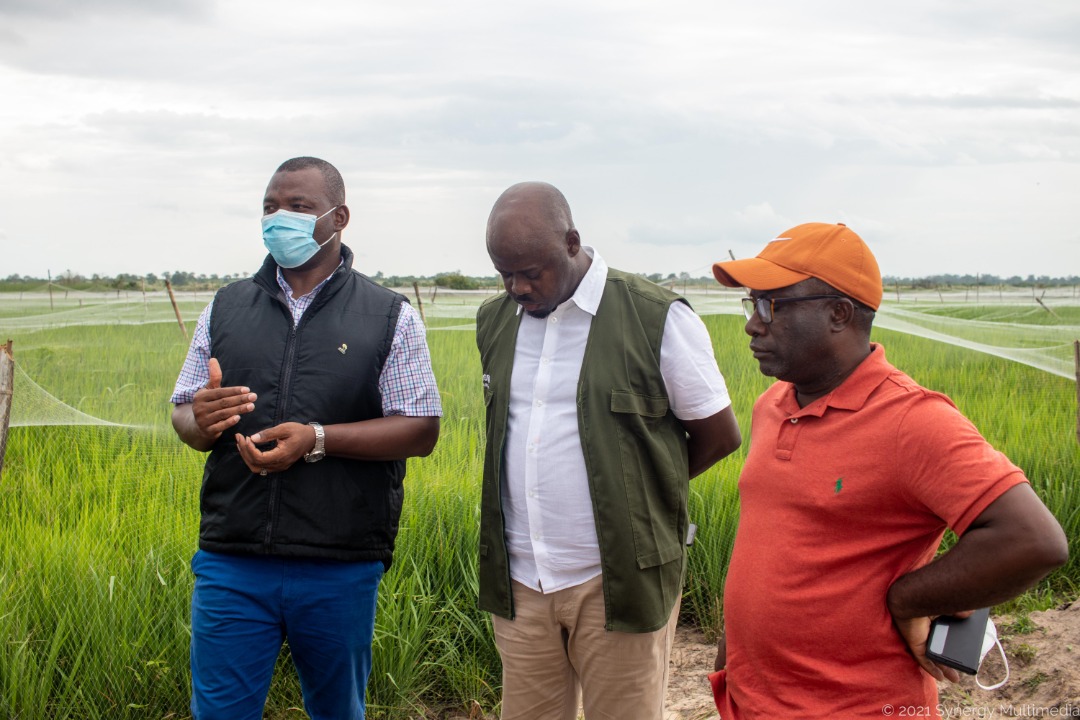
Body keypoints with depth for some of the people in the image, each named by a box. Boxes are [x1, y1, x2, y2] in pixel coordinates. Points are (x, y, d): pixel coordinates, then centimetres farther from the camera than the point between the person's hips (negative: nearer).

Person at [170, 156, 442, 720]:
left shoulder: (389, 317, 1)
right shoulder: (226, 308, 10)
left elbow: (421, 431, -4)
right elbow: (183, 414, 13)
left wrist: (316, 439, -17)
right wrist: (201, 422, -13)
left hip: (341, 568, -1)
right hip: (232, 564, 2)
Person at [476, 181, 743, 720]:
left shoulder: (657, 319, -8)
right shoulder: (495, 321, 9)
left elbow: (719, 435, 0)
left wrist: (638, 489, 8)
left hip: (617, 583, -4)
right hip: (521, 581, 5)